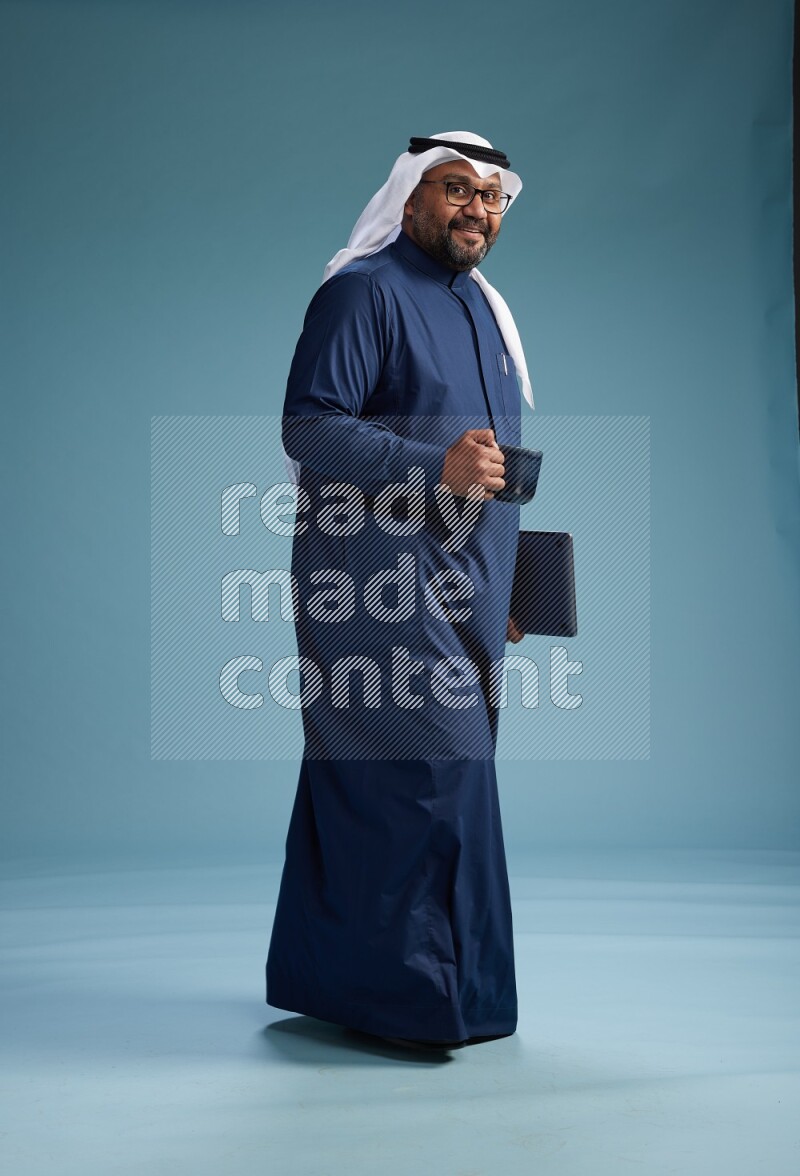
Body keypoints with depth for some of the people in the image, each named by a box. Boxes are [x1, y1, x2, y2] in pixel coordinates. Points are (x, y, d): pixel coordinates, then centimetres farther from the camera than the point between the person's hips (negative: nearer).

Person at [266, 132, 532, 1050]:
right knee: (427, 768, -12)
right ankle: (419, 995, -3)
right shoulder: (362, 292, -7)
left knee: (363, 784, 11)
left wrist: (501, 586, 21)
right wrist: (435, 469, -27)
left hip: (459, 593, 8)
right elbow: (308, 425, -16)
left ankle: (329, 976, 20)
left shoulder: (485, 309, 20)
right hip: (378, 584, -8)